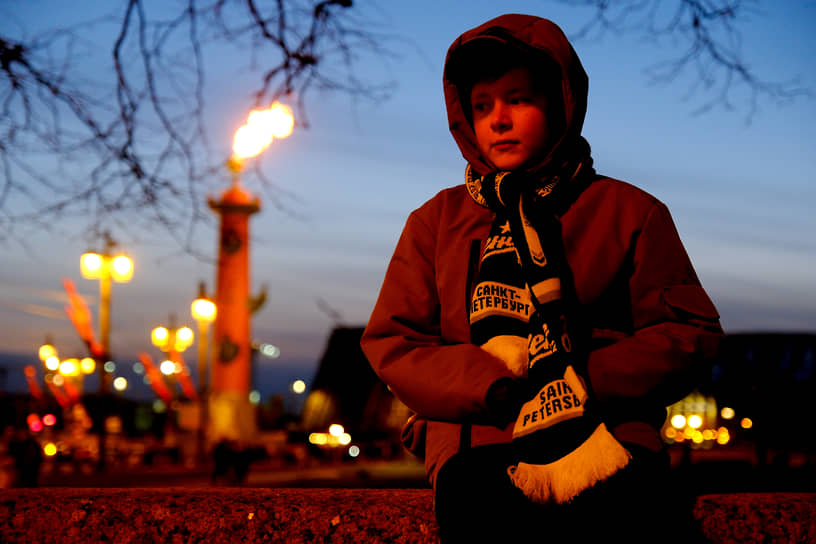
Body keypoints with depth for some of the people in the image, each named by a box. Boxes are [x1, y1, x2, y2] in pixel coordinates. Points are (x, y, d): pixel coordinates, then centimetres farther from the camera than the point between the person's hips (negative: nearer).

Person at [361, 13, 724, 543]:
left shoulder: (628, 211, 17)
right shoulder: (437, 220, 21)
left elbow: (692, 331, 11)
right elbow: (391, 342, 13)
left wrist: (587, 383, -6)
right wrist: (500, 389, -4)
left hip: (610, 433, -1)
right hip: (478, 443, 1)